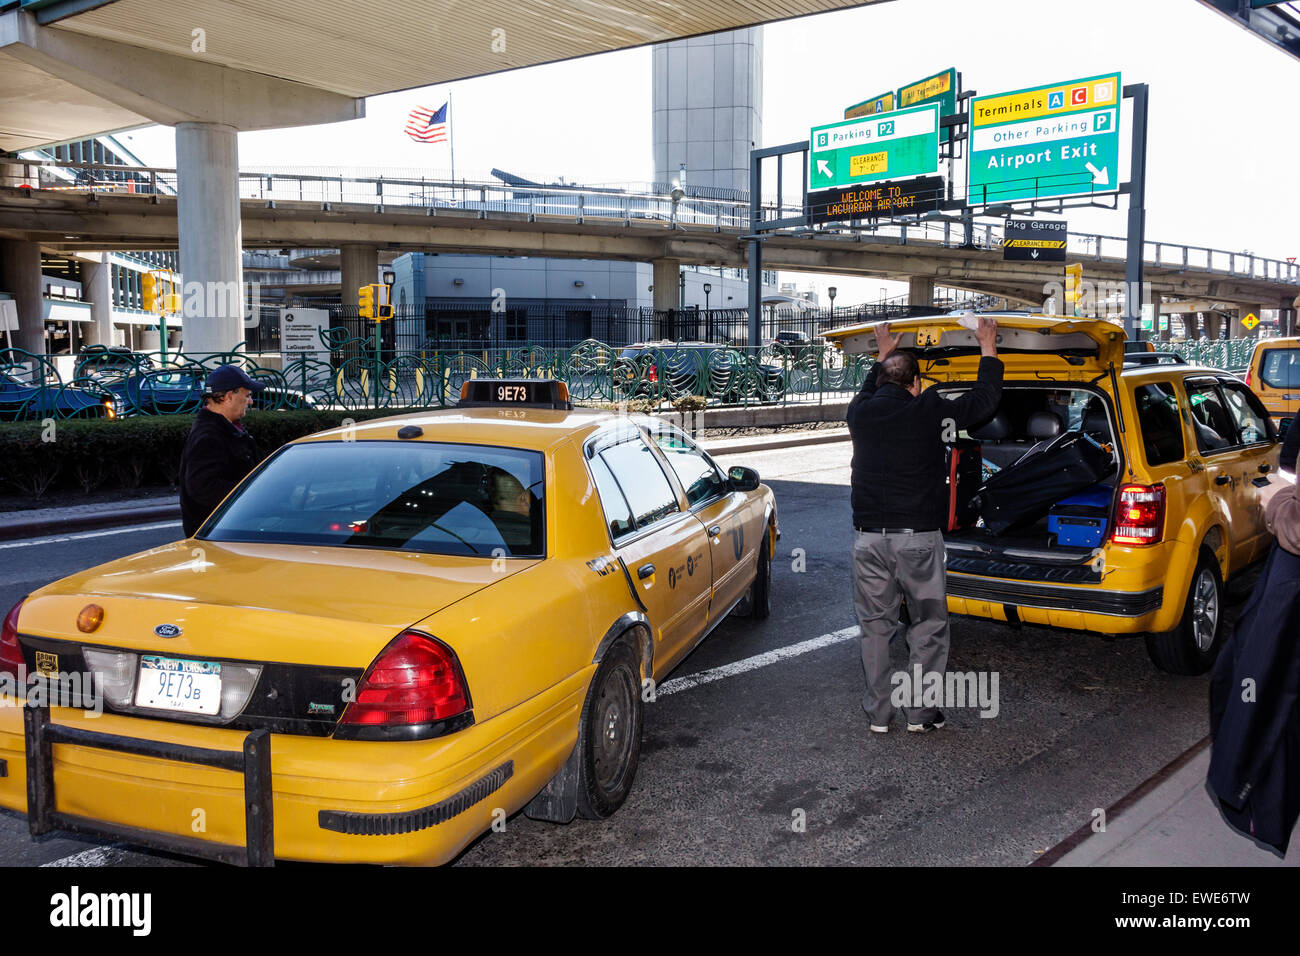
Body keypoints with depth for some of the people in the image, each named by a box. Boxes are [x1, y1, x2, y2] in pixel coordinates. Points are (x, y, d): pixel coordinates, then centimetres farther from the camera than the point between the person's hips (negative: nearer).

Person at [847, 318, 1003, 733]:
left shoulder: (860, 413, 2)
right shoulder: (929, 412, -7)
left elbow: (869, 392, 29)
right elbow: (985, 398, 8)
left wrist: (884, 356, 43)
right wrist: (987, 348, 21)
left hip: (868, 538, 3)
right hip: (918, 538, -3)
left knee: (874, 626, 12)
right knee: (928, 626, 11)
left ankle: (878, 713, 18)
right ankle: (920, 713, 14)